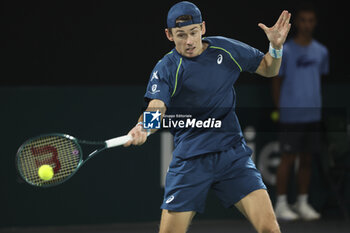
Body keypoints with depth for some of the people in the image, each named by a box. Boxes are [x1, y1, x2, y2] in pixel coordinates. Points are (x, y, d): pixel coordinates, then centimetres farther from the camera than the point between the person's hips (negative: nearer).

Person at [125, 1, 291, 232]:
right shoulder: (166, 69, -7)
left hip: (233, 154, 2)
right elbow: (156, 109, -23)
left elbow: (268, 69, 17)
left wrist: (276, 47, -4)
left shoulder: (226, 49, 4)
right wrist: (143, 128, -46)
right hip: (189, 159, -2)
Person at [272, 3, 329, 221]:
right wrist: (281, 108, 1)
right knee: (288, 158, -3)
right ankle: (281, 204, 3)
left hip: (313, 115, 4)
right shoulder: (285, 51, -4)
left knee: (307, 159, 7)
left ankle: (303, 203, 15)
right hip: (291, 115, -4)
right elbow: (277, 82, 2)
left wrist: (316, 104, 13)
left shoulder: (321, 52, 9)